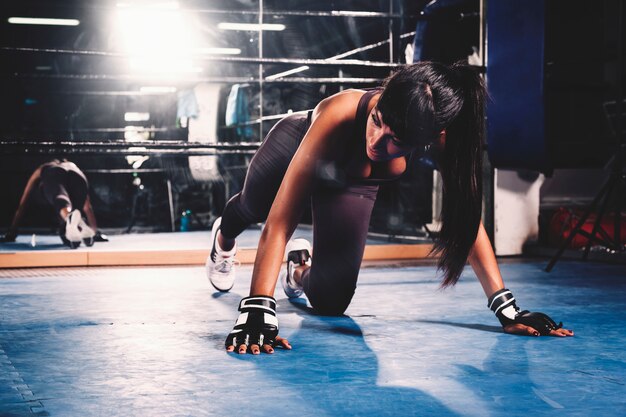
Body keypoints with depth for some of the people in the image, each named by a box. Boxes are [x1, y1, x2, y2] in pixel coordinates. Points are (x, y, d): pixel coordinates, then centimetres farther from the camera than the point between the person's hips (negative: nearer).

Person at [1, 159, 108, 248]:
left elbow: (22, 205, 45)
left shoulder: (40, 170, 45)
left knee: (60, 200, -33)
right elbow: (87, 206, 48)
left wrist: (11, 233, 51)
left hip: (52, 176, -2)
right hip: (77, 177, 2)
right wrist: (95, 232, 53)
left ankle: (70, 218, -68)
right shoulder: (72, 166, 48)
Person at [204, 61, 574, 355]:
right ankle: (224, 239, 65)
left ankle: (301, 267, 33)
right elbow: (280, 222, -48)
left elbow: (468, 220, -26)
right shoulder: (340, 116, -48)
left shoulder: (442, 139, -38)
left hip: (351, 185, 2)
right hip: (295, 147, -2)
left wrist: (507, 309, -30)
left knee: (330, 302, -3)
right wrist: (256, 311, -56)